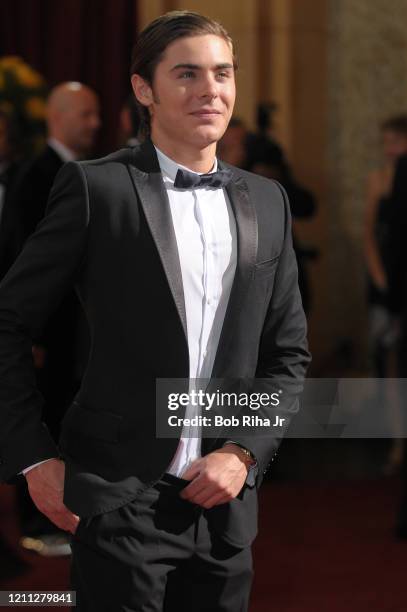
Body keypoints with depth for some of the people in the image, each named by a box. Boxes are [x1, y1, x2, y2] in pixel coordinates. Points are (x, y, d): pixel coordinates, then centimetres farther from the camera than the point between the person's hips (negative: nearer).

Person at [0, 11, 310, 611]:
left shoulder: (267, 202, 9)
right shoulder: (95, 187, -5)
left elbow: (288, 353, 13)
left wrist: (244, 452, -1)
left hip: (224, 500, 4)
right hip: (119, 500, -4)